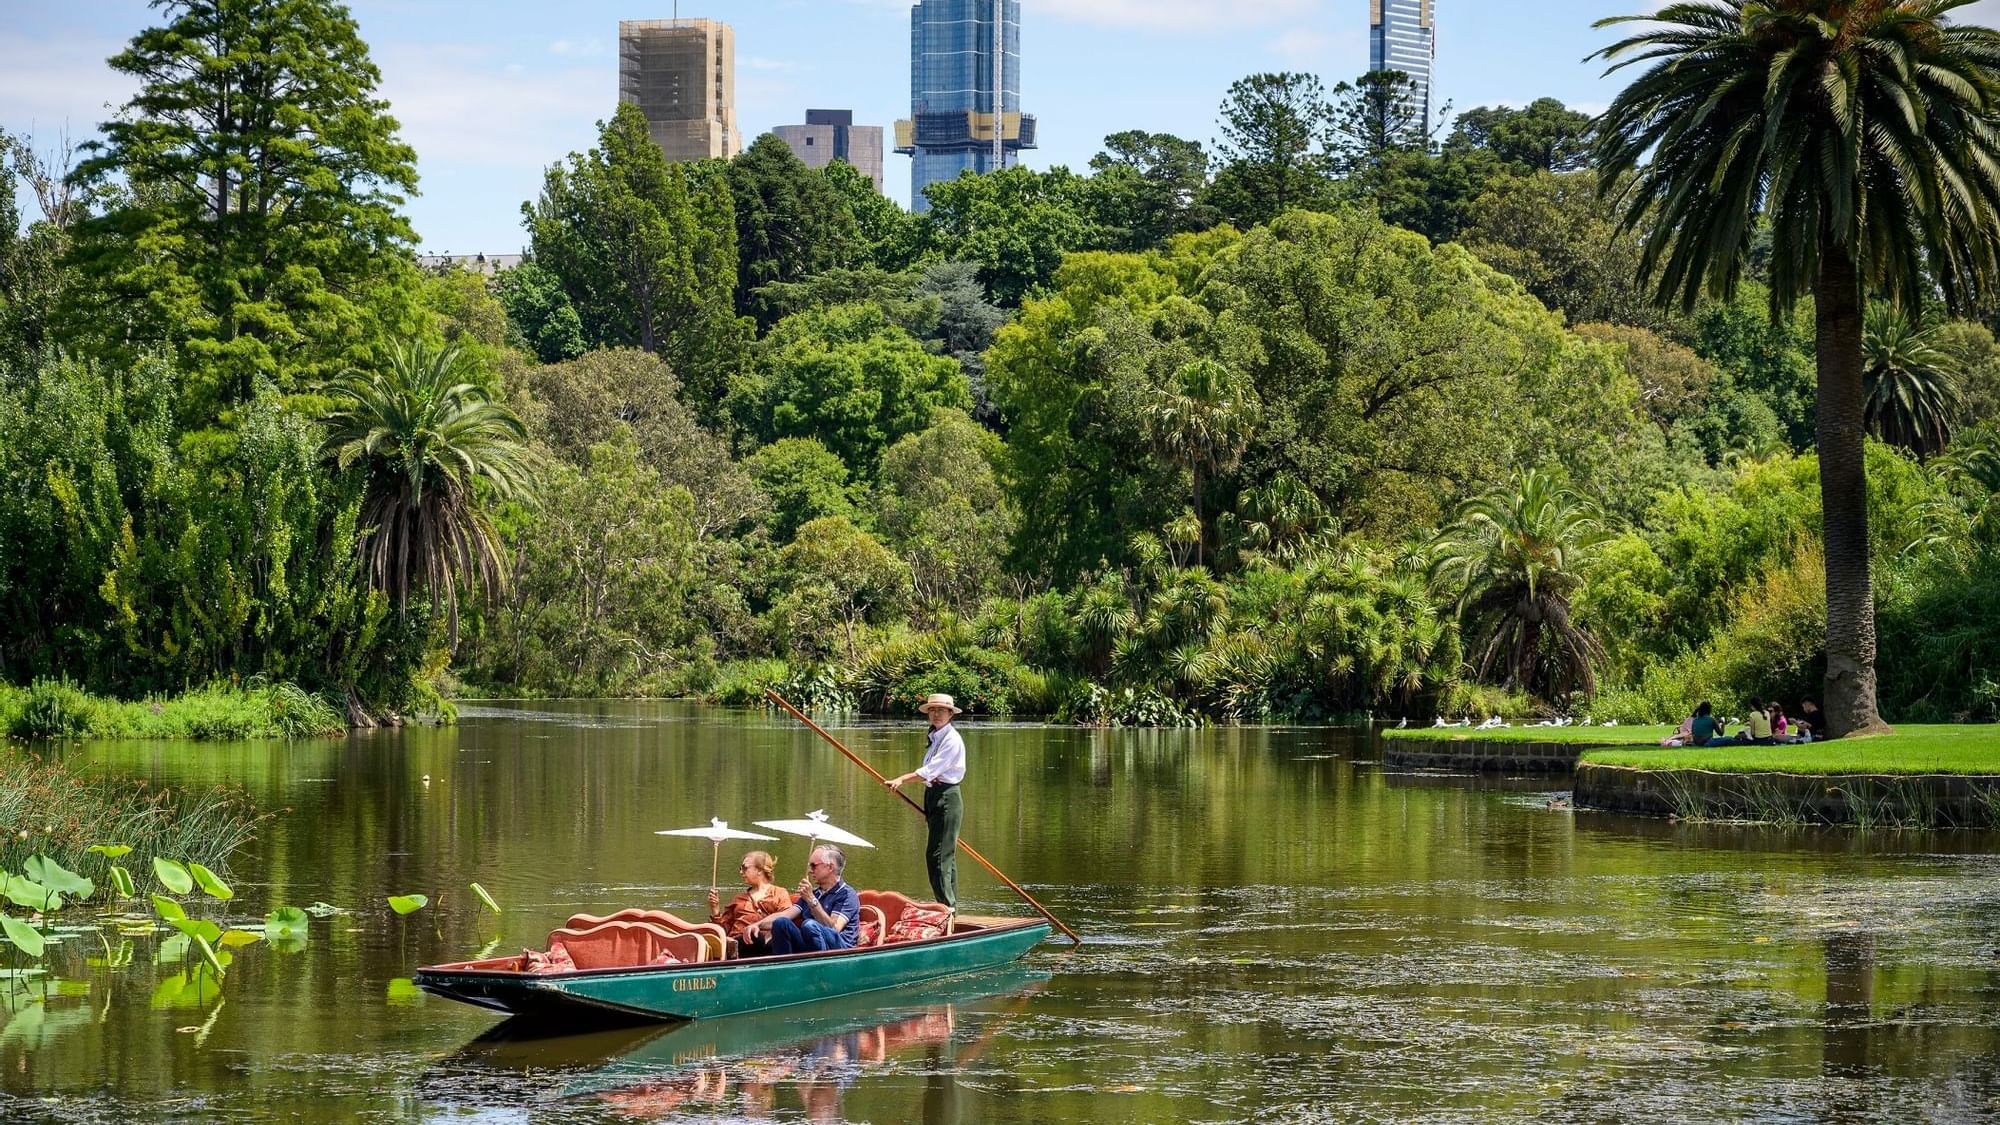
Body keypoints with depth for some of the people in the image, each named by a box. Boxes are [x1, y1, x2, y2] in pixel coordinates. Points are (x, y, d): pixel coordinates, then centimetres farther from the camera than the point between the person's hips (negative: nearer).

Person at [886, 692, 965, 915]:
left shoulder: (951, 739, -12)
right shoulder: (936, 737, 16)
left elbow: (931, 770, -21)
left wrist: (902, 780, -24)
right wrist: (929, 809, 19)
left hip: (947, 797, -10)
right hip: (935, 796, 10)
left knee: (937, 854, -14)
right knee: (945, 854, 12)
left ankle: (947, 905, -15)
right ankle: (951, 905, 16)